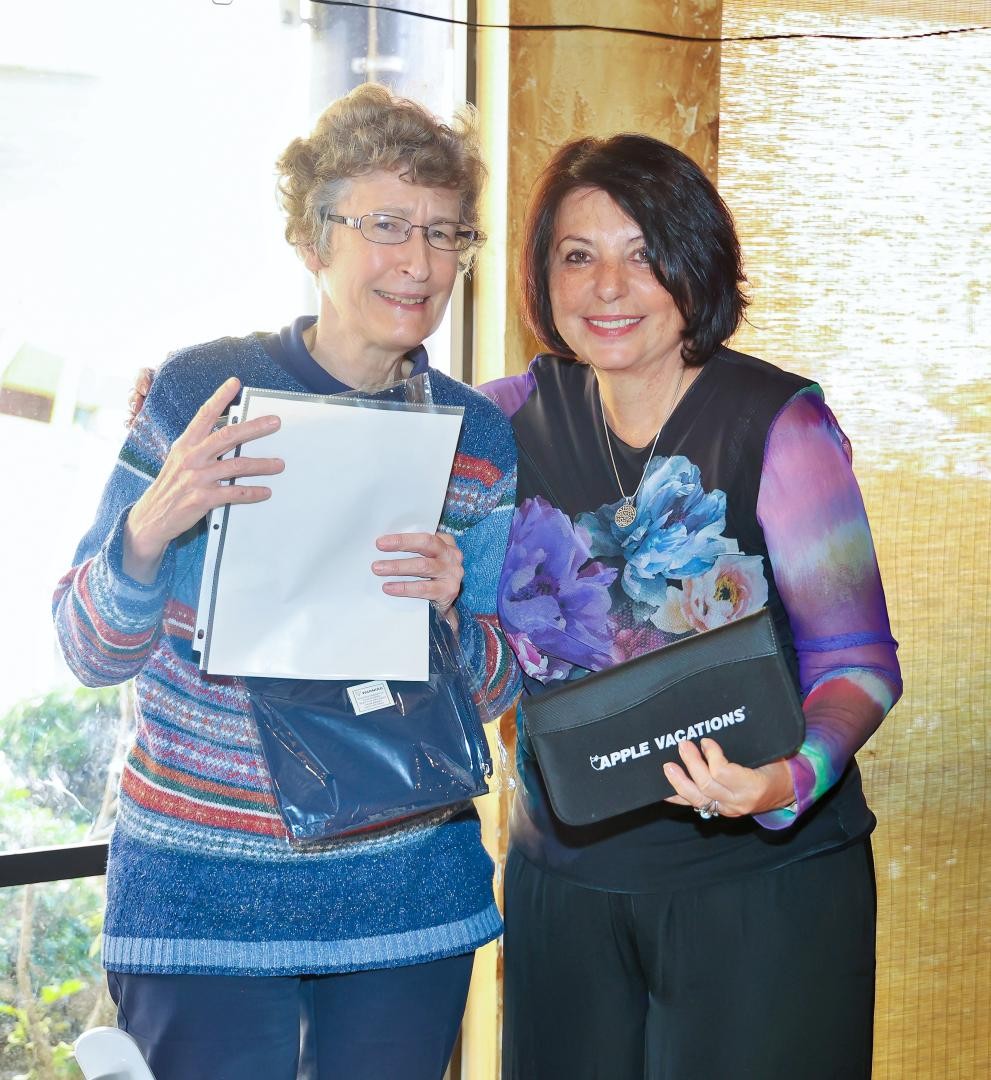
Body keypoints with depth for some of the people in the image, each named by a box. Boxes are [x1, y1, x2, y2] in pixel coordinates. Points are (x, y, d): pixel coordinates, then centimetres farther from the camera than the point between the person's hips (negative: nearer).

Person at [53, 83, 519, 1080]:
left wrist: (450, 617, -16)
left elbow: (499, 685, 6)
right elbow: (90, 653, -5)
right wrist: (151, 530, -25)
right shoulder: (197, 392, -7)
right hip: (199, 891, -2)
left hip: (408, 894, 3)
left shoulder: (481, 439, 1)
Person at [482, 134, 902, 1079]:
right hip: (564, 877, 4)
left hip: (761, 873, -3)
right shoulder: (514, 418, 2)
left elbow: (857, 659, -10)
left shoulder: (780, 423, -10)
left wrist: (791, 778, -28)